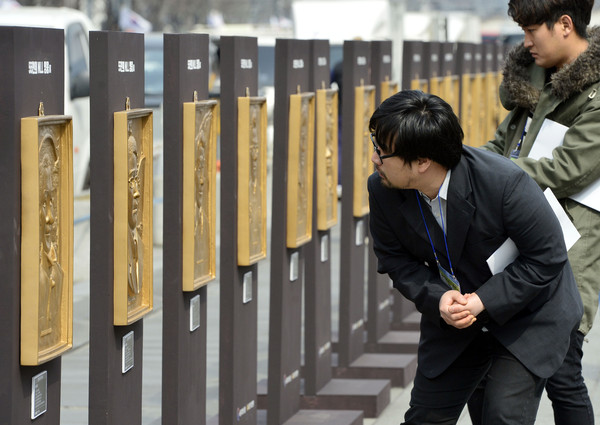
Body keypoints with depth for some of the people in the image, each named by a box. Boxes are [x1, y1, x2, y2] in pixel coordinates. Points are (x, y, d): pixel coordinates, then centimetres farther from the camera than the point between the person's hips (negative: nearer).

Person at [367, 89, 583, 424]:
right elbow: (395, 259, -2)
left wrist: (484, 301, -26)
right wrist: (437, 297, -21)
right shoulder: (383, 191, -16)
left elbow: (548, 257, -21)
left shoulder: (505, 183, -32)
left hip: (528, 314, -4)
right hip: (452, 319, 5)